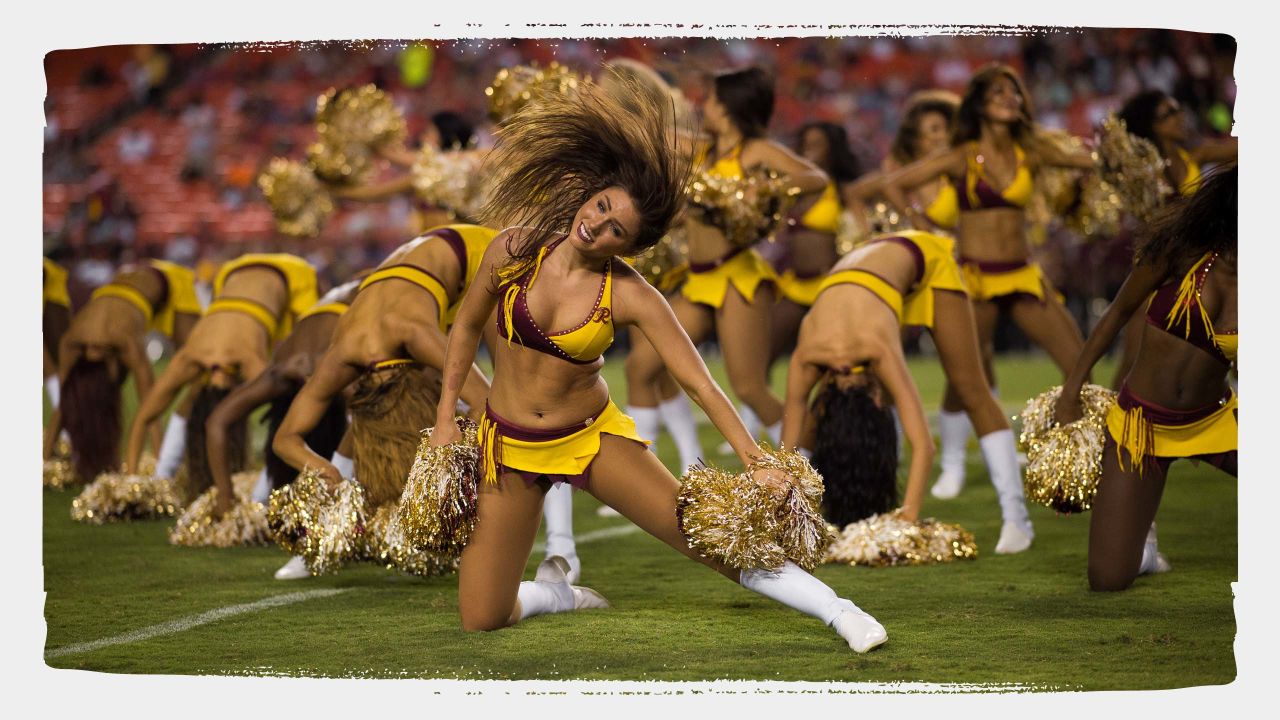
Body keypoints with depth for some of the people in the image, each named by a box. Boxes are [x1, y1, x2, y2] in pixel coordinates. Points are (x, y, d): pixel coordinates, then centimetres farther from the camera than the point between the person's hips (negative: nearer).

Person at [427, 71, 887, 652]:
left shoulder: (631, 296, -18)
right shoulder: (514, 251, -13)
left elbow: (699, 383, -19)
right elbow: (468, 325, 6)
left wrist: (755, 463, -27)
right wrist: (445, 417, 5)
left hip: (592, 436, -2)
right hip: (510, 448, 2)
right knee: (480, 619, -2)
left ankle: (838, 611, -1)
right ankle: (556, 591, 32)